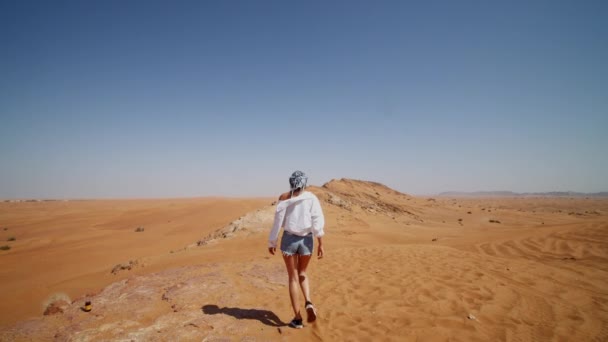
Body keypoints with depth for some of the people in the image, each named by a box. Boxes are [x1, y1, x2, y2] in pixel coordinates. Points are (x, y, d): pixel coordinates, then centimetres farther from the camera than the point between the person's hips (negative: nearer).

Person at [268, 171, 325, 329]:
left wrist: (271, 243, 7)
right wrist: (321, 243, -9)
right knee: (302, 273, 24)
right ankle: (308, 303, 0)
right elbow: (318, 221, -10)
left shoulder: (284, 198, -2)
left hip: (289, 239, -1)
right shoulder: (311, 197, -1)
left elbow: (278, 222, -2)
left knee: (293, 278, 11)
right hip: (306, 240, 1)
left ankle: (297, 319, 13)